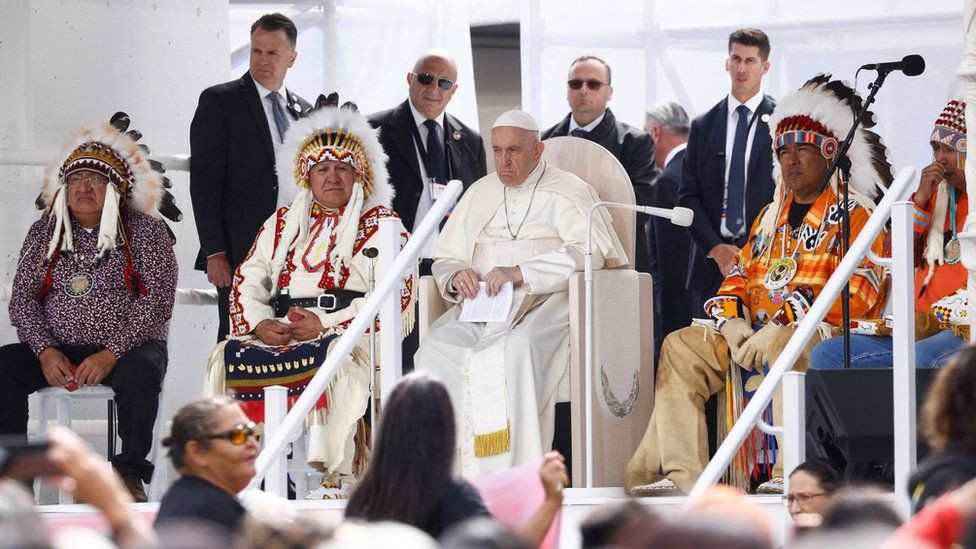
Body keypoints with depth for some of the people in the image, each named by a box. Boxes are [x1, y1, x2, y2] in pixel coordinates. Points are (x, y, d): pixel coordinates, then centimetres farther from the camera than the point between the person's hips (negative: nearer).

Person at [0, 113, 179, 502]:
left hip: (127, 348, -3)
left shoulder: (145, 230, 3)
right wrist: (46, 351, -12)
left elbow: (157, 300, -8)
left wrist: (110, 354, -19)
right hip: (58, 350, 3)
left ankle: (131, 474, -29)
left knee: (140, 369, -38)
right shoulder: (44, 232, 13)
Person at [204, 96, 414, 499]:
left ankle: (334, 477, -42)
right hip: (280, 328, 4)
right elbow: (247, 282, 16)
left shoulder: (381, 225, 12)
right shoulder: (281, 224, 26)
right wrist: (259, 324, -7)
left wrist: (326, 323, -14)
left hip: (349, 330, -4)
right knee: (232, 356, -26)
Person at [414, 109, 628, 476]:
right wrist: (456, 276, -2)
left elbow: (590, 251, -11)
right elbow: (445, 257, 25)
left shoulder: (567, 192, 6)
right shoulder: (481, 192, 25)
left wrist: (520, 273, -20)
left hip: (545, 305, -5)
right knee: (437, 348, -28)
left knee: (515, 352, -39)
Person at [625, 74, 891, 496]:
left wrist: (781, 321, -20)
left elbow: (857, 292, -13)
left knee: (782, 346, -40)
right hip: (754, 333, 8)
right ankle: (681, 475, -22)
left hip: (826, 335, -8)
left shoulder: (854, 215, 0)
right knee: (681, 348, -11)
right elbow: (738, 277, 21)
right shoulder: (771, 218, 25)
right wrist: (732, 323, -4)